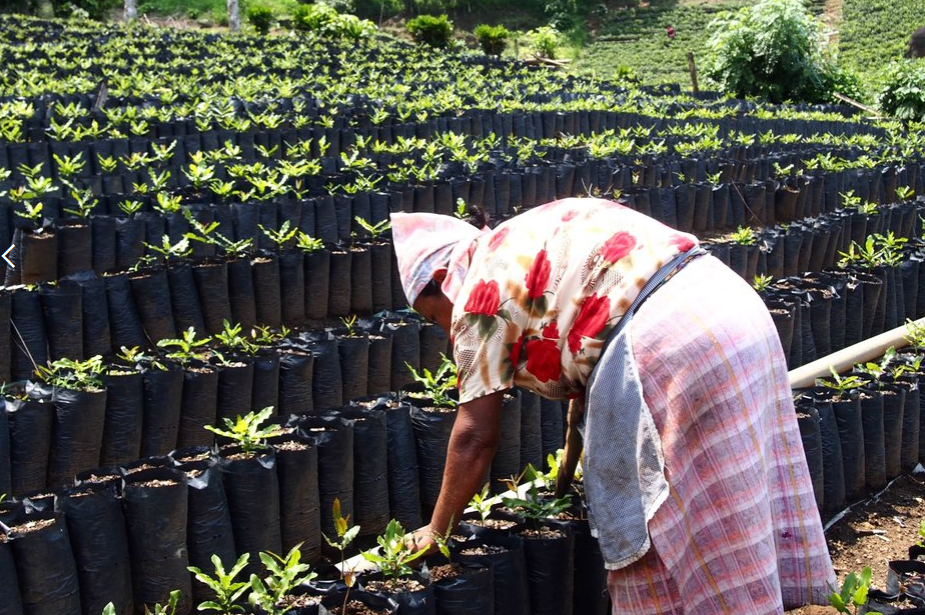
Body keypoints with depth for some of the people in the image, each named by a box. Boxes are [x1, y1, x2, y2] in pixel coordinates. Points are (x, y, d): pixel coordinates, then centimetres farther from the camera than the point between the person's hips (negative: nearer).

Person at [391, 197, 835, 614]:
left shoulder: (480, 289, 2)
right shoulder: (520, 247, 25)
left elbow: (476, 435, 2)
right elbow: (589, 360, 33)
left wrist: (436, 530, 16)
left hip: (671, 345, -10)